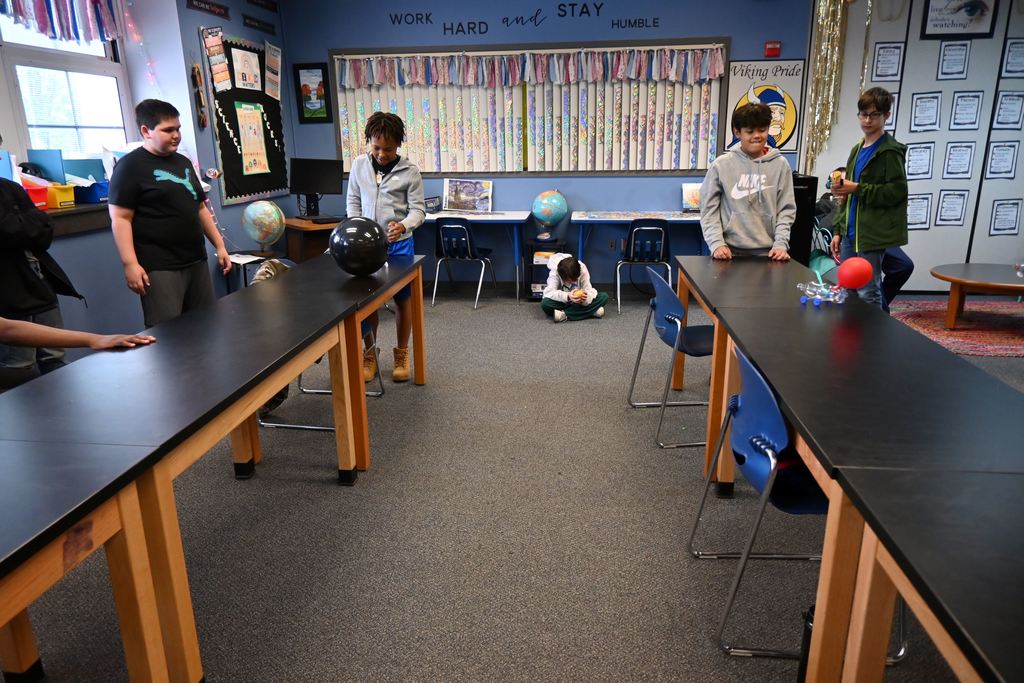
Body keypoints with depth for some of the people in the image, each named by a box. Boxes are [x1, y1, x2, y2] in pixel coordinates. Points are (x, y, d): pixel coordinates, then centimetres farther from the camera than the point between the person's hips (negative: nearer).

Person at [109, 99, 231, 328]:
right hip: (160, 268, -7)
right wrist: (130, 264, -20)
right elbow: (121, 218, -11)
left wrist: (219, 245, 17)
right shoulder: (130, 166, -6)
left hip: (196, 261, 7)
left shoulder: (183, 162, 17)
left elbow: (200, 208, 22)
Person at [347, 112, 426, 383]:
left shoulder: (409, 170, -7)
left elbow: (418, 209, -8)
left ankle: (402, 354, 24)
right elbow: (353, 201, 11)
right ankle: (369, 354, 23)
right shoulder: (359, 165, 3)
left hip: (399, 244, -2)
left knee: (402, 299, 9)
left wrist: (402, 226, -28)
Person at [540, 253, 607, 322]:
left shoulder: (583, 270, -18)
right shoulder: (555, 272, -24)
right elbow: (549, 292, -34)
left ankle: (564, 315, -30)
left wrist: (585, 298, -45)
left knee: (604, 297, -22)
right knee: (545, 303, -36)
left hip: (578, 303, 3)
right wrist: (567, 296, -50)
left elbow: (589, 290, -21)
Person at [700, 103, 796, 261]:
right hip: (730, 250, -1)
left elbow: (786, 209, 4)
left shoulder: (780, 165, 5)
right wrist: (717, 243, -11)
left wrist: (781, 244, -8)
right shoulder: (721, 165, 1)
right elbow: (709, 208, 0)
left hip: (766, 252, 1)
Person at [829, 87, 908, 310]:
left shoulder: (890, 151, -7)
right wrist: (838, 230, 14)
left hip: (872, 235, -8)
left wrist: (857, 188, -18)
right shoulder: (857, 150, 18)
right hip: (850, 234, 8)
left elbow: (897, 191, -14)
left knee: (868, 294, -4)